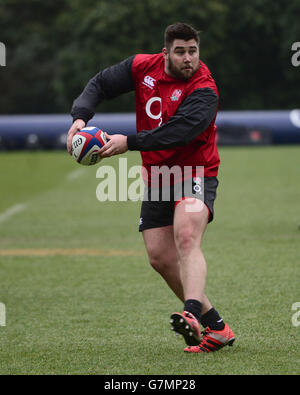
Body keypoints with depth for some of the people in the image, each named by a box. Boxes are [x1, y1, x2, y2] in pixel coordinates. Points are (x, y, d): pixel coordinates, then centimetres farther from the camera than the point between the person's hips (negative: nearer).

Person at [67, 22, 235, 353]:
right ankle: (215, 326, 6)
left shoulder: (203, 91, -20)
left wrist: (129, 142, -36)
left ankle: (192, 314, -48)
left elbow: (177, 132, -32)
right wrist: (80, 116, -12)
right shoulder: (143, 66, -1)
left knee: (186, 238, -30)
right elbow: (101, 84, 6)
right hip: (156, 176, 6)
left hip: (194, 174, -6)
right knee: (160, 257, 1)